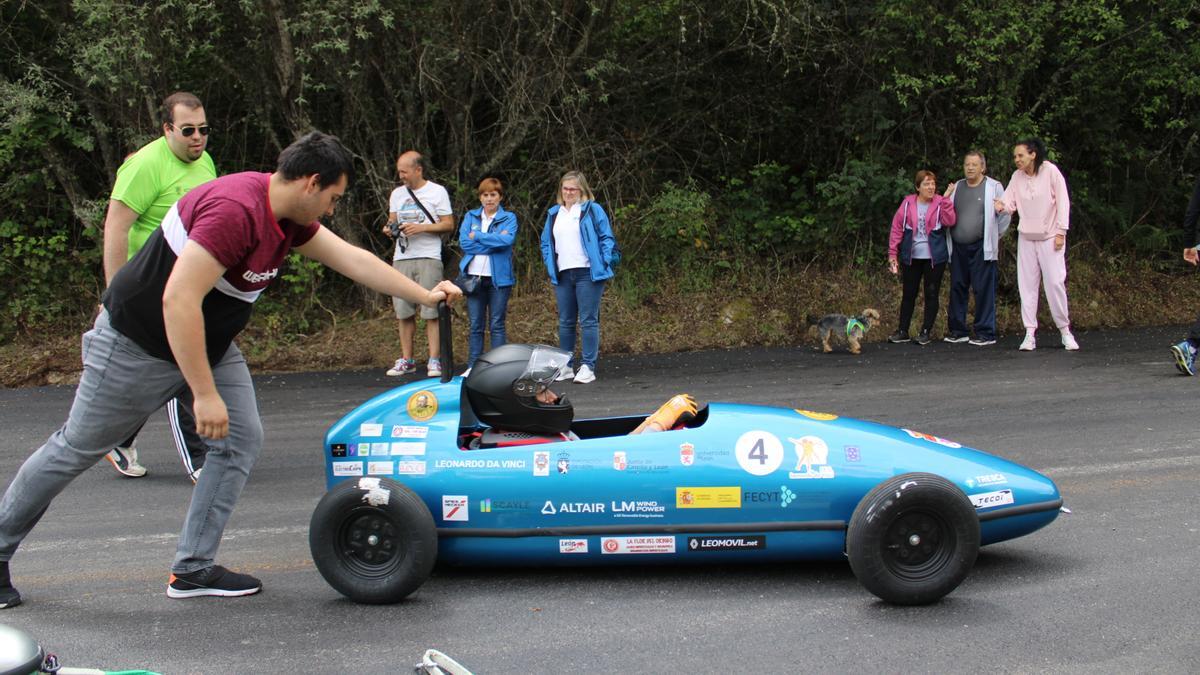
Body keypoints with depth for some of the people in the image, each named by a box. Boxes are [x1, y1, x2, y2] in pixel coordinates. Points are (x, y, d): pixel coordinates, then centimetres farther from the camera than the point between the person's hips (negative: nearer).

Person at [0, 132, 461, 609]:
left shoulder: (288, 217, -2)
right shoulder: (235, 211, -32)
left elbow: (354, 260, 8)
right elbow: (178, 300, -36)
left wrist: (425, 296, 10)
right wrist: (204, 394, -33)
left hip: (208, 345, 9)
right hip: (138, 345, -9)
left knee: (242, 440, 0)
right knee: (77, 448, 4)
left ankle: (193, 569, 6)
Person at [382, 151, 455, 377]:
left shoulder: (437, 192, 1)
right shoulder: (397, 193, 17)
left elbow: (449, 224, -2)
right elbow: (392, 220, 20)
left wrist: (422, 227, -14)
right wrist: (390, 228, -3)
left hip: (428, 258, -5)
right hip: (401, 259, 5)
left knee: (431, 312, -8)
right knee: (404, 313, 5)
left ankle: (434, 361, -6)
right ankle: (406, 360, 12)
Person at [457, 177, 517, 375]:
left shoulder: (509, 218, 5)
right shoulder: (470, 217, 11)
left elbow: (507, 240, -15)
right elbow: (464, 242, -5)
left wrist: (477, 236, -8)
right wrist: (494, 242, -10)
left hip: (499, 278, -2)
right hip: (474, 277, 2)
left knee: (497, 325, 1)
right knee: (475, 325, 4)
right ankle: (473, 367, 8)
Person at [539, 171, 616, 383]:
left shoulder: (593, 210, 1)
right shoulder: (554, 214, 16)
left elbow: (607, 238, -1)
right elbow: (546, 242, 20)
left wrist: (603, 262, -10)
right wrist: (550, 264, 7)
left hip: (588, 273, -5)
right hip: (562, 275, 5)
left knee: (588, 321, -5)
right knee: (565, 322, 10)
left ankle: (588, 367, -4)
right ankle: (565, 366, 16)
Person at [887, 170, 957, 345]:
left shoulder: (940, 204, -1)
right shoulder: (908, 204, 0)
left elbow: (949, 222, -18)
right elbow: (897, 228, 2)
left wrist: (946, 199, -22)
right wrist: (892, 253, -1)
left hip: (934, 257, -1)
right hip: (911, 257, 1)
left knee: (931, 294, 3)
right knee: (908, 294, 8)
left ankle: (926, 332, 11)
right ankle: (902, 331, 15)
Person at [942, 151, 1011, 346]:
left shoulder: (993, 187, -1)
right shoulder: (956, 188, 14)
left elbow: (1005, 214, 0)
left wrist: (994, 237, 3)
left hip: (981, 248, -5)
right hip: (957, 248, 5)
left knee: (983, 290, -5)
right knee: (957, 288, 7)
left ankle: (985, 333, -2)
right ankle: (957, 330, 16)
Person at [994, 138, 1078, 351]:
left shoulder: (1050, 171, -9)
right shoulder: (1017, 176, 3)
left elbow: (1063, 202, -7)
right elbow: (1009, 202, -2)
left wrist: (1061, 232, -11)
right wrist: (1001, 206, -26)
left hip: (1050, 236, -4)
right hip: (1026, 237, 4)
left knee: (1055, 282, -7)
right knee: (1027, 284, 2)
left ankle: (1065, 330, 7)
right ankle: (1030, 333, 5)